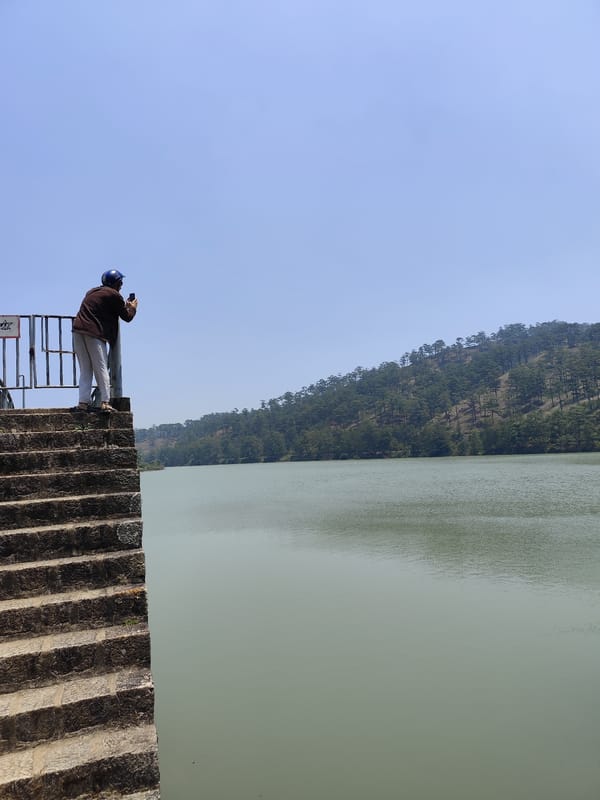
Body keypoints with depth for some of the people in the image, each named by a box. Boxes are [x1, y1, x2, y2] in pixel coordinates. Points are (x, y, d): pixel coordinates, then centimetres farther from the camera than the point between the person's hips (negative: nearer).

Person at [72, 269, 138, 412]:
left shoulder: (92, 292, 24)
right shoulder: (114, 295, 1)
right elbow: (127, 317, 5)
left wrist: (124, 305, 38)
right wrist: (132, 307, 26)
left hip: (78, 330, 7)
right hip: (94, 333, -7)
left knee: (85, 370, 9)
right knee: (101, 369, -2)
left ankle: (83, 402, 5)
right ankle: (105, 402, -5)